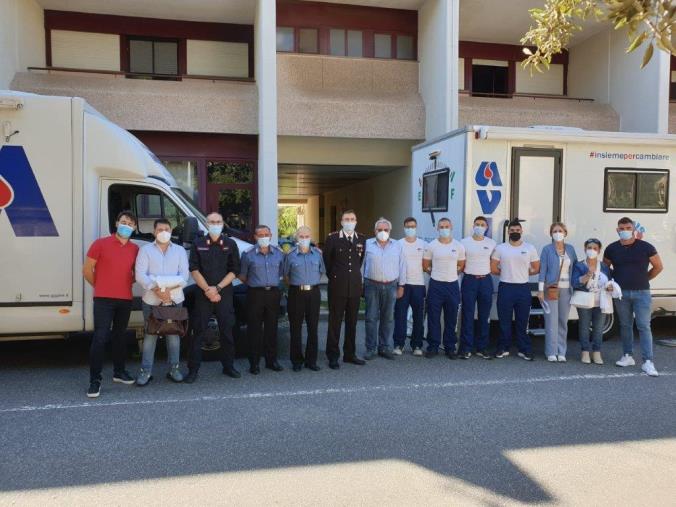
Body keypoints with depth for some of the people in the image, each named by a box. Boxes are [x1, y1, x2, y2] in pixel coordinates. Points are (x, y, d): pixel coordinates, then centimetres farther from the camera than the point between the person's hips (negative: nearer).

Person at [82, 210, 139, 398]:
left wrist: (127, 284, 7)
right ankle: (95, 380, -2)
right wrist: (99, 286, 6)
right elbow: (87, 269, 1)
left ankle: (119, 371, 30)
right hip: (103, 299, -4)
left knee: (120, 336, 16)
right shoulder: (100, 244, -4)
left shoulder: (135, 249, 5)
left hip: (126, 300, 4)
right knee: (100, 338, -8)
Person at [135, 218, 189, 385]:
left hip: (174, 299, 2)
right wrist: (156, 289, -20)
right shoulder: (146, 250, 4)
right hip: (151, 300, -1)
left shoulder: (180, 250, 9)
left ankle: (174, 368, 17)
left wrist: (169, 288, -16)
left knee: (173, 334, 7)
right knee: (150, 335, 2)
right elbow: (140, 275, -7)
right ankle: (146, 370, 9)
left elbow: (184, 275, -1)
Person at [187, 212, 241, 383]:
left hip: (224, 294, 1)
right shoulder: (198, 244, 5)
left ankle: (228, 366, 18)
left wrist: (217, 288, -10)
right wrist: (207, 290, -11)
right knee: (198, 332, 1)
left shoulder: (230, 244, 5)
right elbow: (194, 269, 0)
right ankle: (193, 369, 7)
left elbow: (234, 271, 1)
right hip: (202, 294, 0)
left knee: (226, 331, 6)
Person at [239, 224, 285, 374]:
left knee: (272, 328, 9)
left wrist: (273, 284, 7)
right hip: (255, 294, -3)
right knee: (254, 329, 1)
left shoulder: (278, 253, 7)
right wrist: (253, 283, 5)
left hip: (273, 293, 3)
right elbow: (242, 276, 6)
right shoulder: (248, 254, -1)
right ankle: (254, 363, 9)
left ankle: (271, 360, 20)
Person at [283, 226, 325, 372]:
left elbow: (321, 272, 16)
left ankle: (311, 360, 15)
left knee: (313, 327, 5)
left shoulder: (317, 254, 7)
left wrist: (312, 283, 11)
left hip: (313, 293, 2)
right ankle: (297, 360, 12)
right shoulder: (290, 255, 1)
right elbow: (286, 275, 8)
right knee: (295, 328, 2)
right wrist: (296, 285, 4)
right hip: (296, 293, -2)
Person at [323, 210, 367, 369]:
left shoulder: (361, 240, 6)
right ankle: (333, 356, 12)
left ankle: (350, 354, 23)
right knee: (335, 322, 3)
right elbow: (327, 260, 7)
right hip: (337, 286, -3)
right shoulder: (332, 238, -4)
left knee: (352, 322, 11)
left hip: (355, 286, 3)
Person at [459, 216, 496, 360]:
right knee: (467, 315, -2)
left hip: (486, 280, 2)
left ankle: (482, 348, 15)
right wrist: (468, 271, -3)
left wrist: (485, 272, 5)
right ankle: (466, 348, 4)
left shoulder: (491, 243, 7)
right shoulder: (464, 242, 0)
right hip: (469, 280, -2)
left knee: (485, 316, 6)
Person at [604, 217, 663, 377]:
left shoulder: (645, 247, -4)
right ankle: (628, 356, 21)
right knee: (625, 325, 11)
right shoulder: (612, 248, 2)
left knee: (644, 326, -4)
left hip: (641, 293, -2)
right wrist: (615, 280, 6)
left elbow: (658, 267, 6)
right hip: (621, 293, 3)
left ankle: (648, 362, -3)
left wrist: (644, 279, 5)